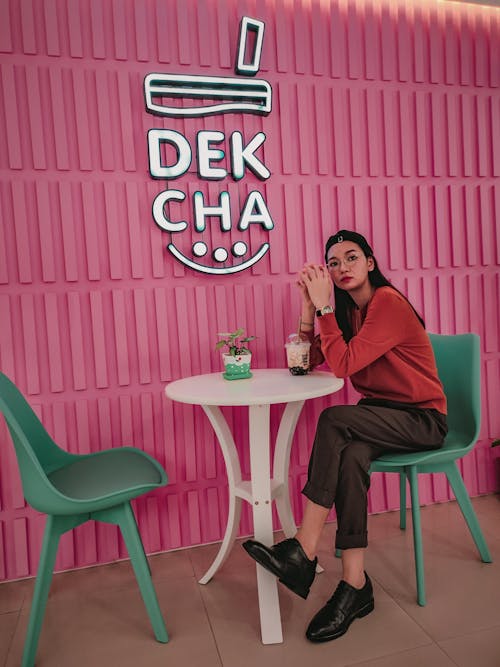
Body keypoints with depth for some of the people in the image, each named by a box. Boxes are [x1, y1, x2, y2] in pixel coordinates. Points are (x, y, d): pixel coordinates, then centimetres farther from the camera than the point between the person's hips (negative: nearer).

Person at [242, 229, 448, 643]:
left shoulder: (388, 303, -17)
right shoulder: (347, 309, 8)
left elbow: (343, 364, -25)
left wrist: (325, 305, -23)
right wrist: (309, 301, -6)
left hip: (422, 419, -6)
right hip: (381, 415, 6)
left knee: (333, 420, -30)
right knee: (351, 455, -28)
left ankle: (304, 553, -24)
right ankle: (355, 585, -19)